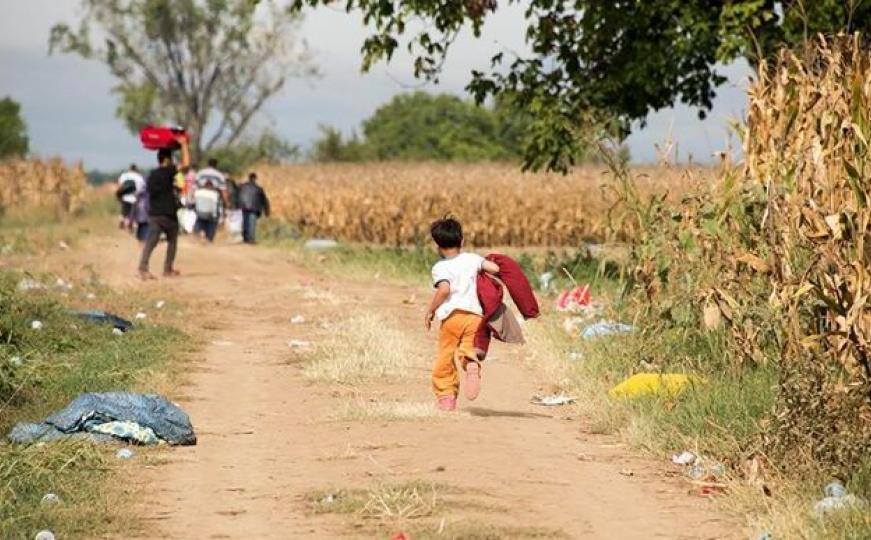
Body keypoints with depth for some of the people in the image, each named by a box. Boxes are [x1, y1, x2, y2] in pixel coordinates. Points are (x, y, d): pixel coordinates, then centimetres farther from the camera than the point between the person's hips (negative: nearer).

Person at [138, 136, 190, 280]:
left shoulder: (152, 175, 12)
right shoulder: (168, 172, -9)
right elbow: (186, 163, -17)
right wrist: (184, 145, -8)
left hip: (153, 214, 5)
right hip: (168, 214, -5)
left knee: (150, 241, -5)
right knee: (172, 241, 15)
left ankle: (143, 268, -22)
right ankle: (168, 269, 17)